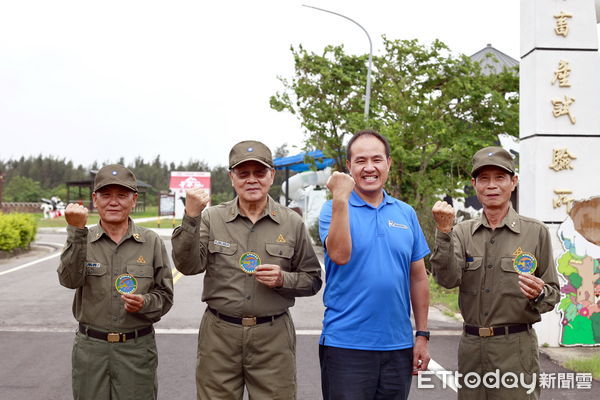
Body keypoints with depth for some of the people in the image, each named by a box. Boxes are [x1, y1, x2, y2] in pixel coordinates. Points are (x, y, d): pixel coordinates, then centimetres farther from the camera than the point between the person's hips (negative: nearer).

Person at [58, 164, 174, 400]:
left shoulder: (151, 243, 1)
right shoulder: (82, 239, 2)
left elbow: (165, 296, 4)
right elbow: (70, 280, -16)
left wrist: (144, 303, -17)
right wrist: (76, 231, -25)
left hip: (137, 348, 0)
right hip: (90, 349, 1)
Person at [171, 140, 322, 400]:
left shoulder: (292, 223, 3)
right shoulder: (211, 218, 2)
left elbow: (312, 280, 8)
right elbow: (188, 266, -10)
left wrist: (283, 279, -12)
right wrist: (191, 216, -19)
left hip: (274, 338, 0)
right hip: (219, 336, 0)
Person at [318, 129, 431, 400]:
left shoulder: (406, 213, 8)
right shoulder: (334, 209, -2)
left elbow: (418, 278, 11)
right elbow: (340, 255, -22)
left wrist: (422, 336, 8)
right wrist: (341, 197, -23)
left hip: (398, 347, 4)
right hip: (346, 345, -4)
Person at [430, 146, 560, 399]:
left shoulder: (535, 232, 0)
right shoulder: (463, 232, 6)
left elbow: (552, 293, 4)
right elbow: (447, 280, -9)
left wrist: (539, 294, -18)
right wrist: (444, 231, -18)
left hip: (516, 347, -2)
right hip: (471, 347, 3)